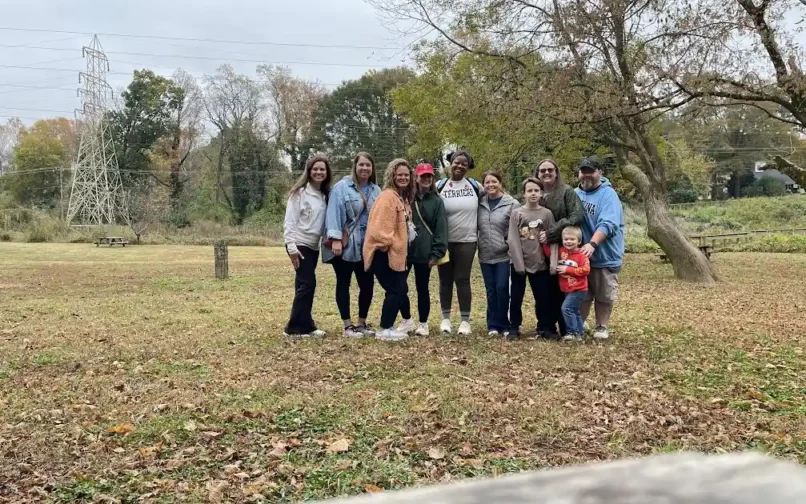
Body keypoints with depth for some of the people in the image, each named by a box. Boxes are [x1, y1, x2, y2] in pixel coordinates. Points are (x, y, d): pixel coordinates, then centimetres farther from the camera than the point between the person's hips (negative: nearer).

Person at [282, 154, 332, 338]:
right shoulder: (299, 192, -9)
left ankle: (304, 325, 14)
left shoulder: (325, 195, 12)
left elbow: (326, 222, 14)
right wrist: (291, 247, -20)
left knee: (305, 285, 9)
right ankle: (294, 327, -4)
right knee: (307, 283, -11)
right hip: (300, 245, -7)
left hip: (314, 246, 7)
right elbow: (289, 222, -13)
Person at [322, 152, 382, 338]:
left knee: (367, 284, 6)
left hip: (366, 246, 5)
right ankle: (348, 325, 11)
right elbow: (334, 212, -12)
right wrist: (335, 239, -20)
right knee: (344, 283, 4)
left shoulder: (376, 190, 9)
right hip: (345, 244, -5)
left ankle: (362, 323, 21)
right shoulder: (342, 187, -7)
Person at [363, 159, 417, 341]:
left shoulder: (404, 198, 15)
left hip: (396, 253, 10)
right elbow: (379, 227, -24)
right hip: (383, 253, -10)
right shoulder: (387, 196, -16)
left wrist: (400, 247, 13)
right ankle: (384, 330, 4)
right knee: (396, 290, -6)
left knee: (400, 289, 13)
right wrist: (390, 244, -16)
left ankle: (389, 326, 23)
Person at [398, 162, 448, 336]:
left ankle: (423, 324, 22)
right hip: (404, 250, 2)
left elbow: (441, 228, -4)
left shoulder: (436, 201, 0)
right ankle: (407, 321, 22)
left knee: (422, 289, 7)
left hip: (424, 252, -2)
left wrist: (436, 253, -11)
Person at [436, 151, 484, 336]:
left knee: (462, 279, 1)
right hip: (445, 241, 0)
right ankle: (446, 318, 17)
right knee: (445, 280, 7)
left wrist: (479, 227, 10)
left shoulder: (475, 186, 3)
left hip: (467, 241, 0)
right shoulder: (440, 186, 0)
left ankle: (465, 320, 8)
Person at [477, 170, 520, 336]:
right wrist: (478, 245, 8)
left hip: (505, 255, -4)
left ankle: (503, 324, 10)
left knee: (502, 289, -3)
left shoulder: (512, 204, -6)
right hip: (485, 256, 4)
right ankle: (493, 325, 17)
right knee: (491, 290, 9)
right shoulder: (479, 204, 6)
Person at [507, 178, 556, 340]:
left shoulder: (547, 214, 3)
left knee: (543, 297, 8)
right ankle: (514, 328, 16)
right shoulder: (516, 213, -2)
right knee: (516, 297, 5)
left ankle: (544, 327, 21)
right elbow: (513, 240, -7)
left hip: (540, 263, 1)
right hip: (519, 263, -1)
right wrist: (519, 263, -14)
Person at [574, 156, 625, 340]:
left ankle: (601, 327, 23)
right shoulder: (576, 194, 4)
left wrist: (592, 244, -39)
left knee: (604, 295, 9)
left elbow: (607, 224, -26)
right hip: (581, 254, 4)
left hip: (605, 256, -4)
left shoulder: (608, 194, -14)